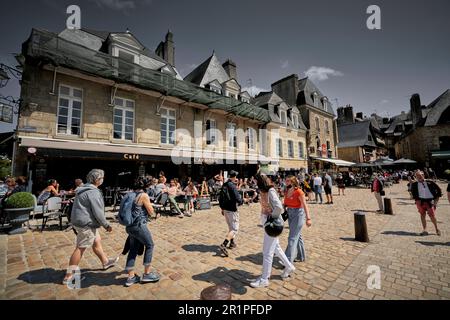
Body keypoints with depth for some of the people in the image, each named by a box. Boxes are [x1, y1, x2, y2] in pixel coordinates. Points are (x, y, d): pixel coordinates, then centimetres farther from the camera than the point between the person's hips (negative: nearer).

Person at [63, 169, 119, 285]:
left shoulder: (84, 190, 11)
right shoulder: (93, 192, -22)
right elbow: (98, 212, -21)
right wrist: (106, 225, -11)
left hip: (81, 222, 11)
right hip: (86, 224, -11)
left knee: (97, 242, 20)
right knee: (80, 249, 2)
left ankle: (105, 262, 34)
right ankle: (68, 276, 14)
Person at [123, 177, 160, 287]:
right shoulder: (144, 195, -13)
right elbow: (151, 212, -7)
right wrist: (149, 204, 8)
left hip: (129, 226, 8)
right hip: (139, 226, -7)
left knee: (133, 249, 17)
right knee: (149, 245, 10)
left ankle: (131, 277, 26)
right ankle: (147, 274, 18)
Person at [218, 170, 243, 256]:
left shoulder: (224, 185, 8)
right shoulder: (232, 186, -18)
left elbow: (220, 198, 15)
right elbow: (238, 199, -24)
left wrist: (222, 208, 22)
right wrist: (242, 201, -1)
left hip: (225, 209, 9)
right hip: (232, 210, -9)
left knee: (231, 227, 24)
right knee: (235, 229, -2)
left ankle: (232, 243, 36)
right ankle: (224, 245, -13)